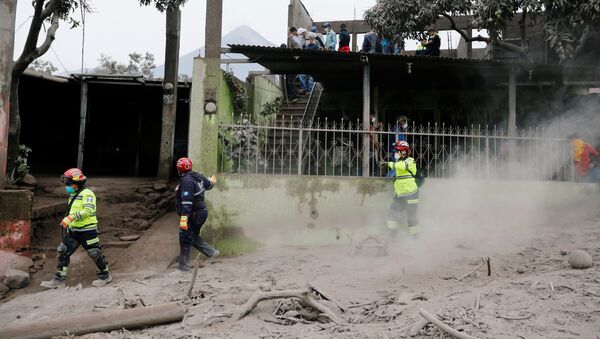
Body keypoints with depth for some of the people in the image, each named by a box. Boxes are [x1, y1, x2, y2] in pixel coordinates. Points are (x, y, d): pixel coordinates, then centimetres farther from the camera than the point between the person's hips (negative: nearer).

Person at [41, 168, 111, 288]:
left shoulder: (87, 194, -15)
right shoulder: (73, 195, 14)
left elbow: (88, 210, -28)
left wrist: (71, 217, -34)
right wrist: (67, 222, 23)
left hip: (87, 231, -9)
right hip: (73, 230, 9)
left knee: (95, 253, 2)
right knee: (63, 252, 5)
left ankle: (105, 276, 19)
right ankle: (59, 280, 12)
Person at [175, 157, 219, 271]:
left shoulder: (187, 181, -21)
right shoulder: (199, 177, 5)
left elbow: (186, 201, -29)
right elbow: (208, 185, 26)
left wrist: (184, 218, -33)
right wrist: (212, 181, 50)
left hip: (192, 215, -9)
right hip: (201, 212, 9)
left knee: (185, 239, 0)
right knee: (194, 237, 21)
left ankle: (184, 265, 7)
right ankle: (212, 252, 21)